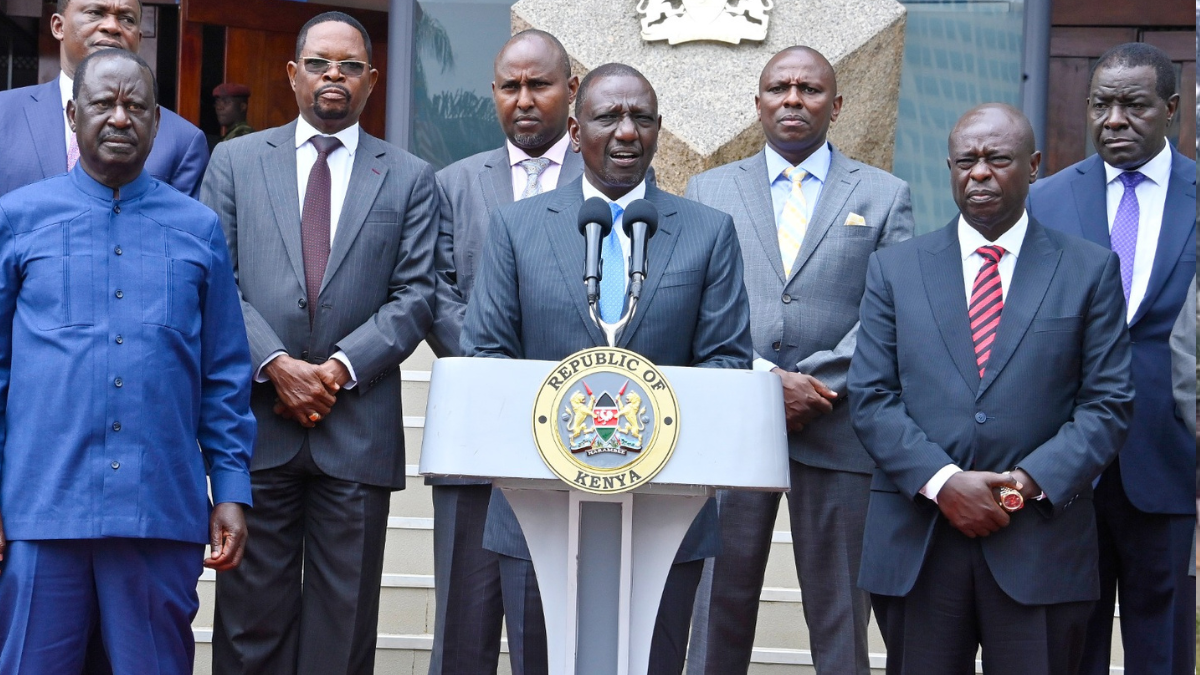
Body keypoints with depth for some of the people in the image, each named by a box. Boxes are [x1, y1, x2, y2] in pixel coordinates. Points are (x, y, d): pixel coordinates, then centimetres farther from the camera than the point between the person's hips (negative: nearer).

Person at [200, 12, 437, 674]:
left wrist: (340, 367, -10)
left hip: (358, 427, 0)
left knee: (344, 620, 4)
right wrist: (276, 364, -11)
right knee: (252, 615, 3)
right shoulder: (235, 161, 11)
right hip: (255, 421, 0)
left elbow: (414, 295, 3)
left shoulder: (410, 178, 11)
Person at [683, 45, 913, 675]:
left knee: (840, 619, 5)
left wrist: (812, 383, -12)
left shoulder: (884, 195, 8)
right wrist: (768, 379, -12)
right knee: (719, 610, 4)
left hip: (839, 434, 0)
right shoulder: (707, 190, 11)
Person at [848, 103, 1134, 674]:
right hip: (916, 542, 1)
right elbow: (871, 398, 3)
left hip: (1041, 545, -1)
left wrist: (1033, 480, -12)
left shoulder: (1090, 270, 7)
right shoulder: (895, 268, 10)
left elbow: (1108, 403, 2)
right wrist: (943, 481, -11)